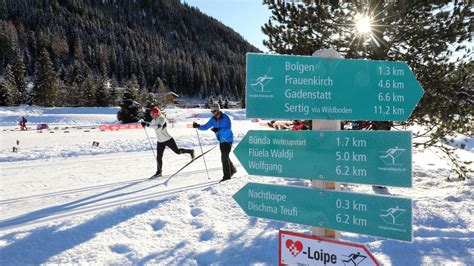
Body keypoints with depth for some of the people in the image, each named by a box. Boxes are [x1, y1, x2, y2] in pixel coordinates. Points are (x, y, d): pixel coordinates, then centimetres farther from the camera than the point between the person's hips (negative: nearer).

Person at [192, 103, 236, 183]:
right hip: (221, 141, 8)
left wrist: (219, 130, -43)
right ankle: (232, 170, 40)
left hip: (228, 140, -8)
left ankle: (227, 175, -6)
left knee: (224, 157, -14)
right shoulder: (213, 119, 1)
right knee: (225, 157, 18)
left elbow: (228, 128, -30)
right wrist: (198, 126, -20)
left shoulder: (225, 118, -19)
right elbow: (206, 126, -2)